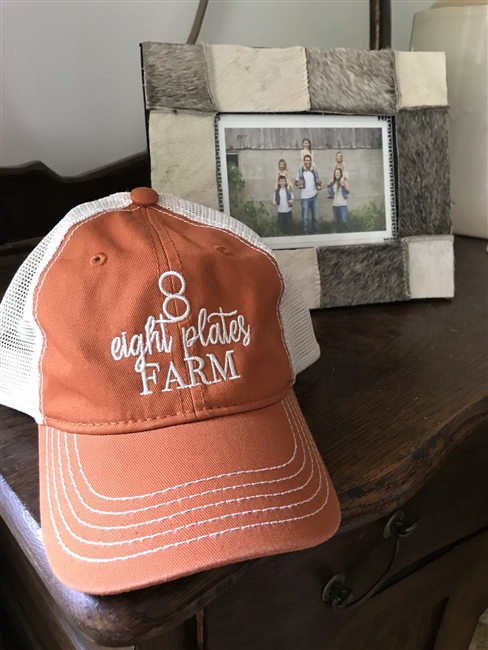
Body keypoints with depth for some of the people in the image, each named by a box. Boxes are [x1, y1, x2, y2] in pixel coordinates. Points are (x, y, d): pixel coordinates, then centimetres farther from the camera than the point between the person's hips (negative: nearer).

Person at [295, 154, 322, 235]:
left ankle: (315, 232, 25)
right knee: (305, 217, -1)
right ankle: (305, 233, 8)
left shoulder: (314, 170, -1)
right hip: (305, 198, -3)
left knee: (315, 216, 13)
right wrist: (298, 183, -23)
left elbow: (318, 181, 10)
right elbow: (295, 182, 1)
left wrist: (319, 182, -14)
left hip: (314, 196, 3)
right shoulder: (300, 171, -8)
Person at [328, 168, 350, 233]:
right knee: (337, 221, 8)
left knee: (344, 220, -14)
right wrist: (329, 186, 1)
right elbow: (330, 193, 15)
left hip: (342, 204, -5)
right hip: (335, 204, 5)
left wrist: (343, 186, -20)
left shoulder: (344, 180, -2)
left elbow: (349, 191, -5)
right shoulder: (333, 182, 10)